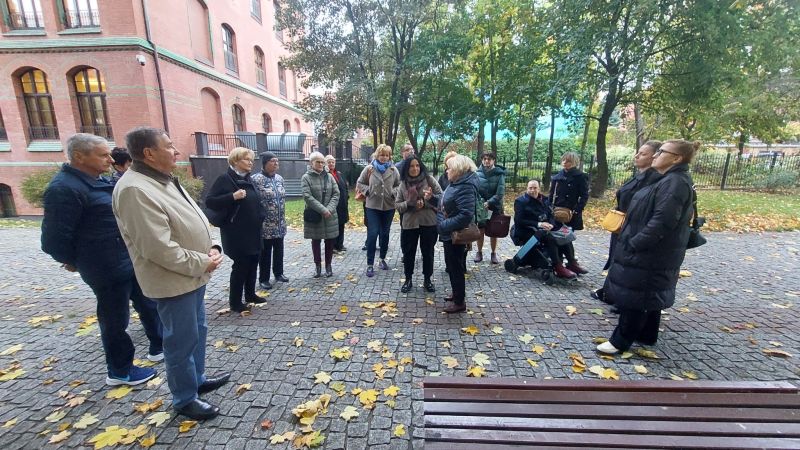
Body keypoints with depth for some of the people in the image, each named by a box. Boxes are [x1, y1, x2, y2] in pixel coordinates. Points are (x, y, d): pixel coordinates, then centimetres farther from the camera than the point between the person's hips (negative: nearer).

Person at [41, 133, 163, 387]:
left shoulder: (99, 181, 11)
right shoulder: (65, 188, -19)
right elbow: (54, 238, -17)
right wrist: (74, 262, 0)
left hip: (132, 261, 9)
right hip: (109, 269, -9)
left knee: (149, 305, 19)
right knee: (115, 320, 7)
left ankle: (159, 347, 37)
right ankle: (120, 371, 26)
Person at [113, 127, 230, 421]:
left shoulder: (165, 181, 10)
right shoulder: (135, 190, -23)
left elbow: (193, 222, 14)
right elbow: (159, 248, -26)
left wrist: (211, 249, -1)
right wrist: (201, 262, -17)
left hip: (193, 275, 10)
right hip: (173, 281, -10)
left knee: (197, 332, 22)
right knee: (182, 341, 6)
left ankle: (197, 379, 41)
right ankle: (185, 399, 26)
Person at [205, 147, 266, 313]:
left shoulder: (248, 179, 12)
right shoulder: (225, 179, -10)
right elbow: (209, 201, -16)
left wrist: (260, 218, 10)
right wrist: (233, 196, -26)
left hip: (253, 231, 7)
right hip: (236, 232, -7)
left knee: (253, 263, 13)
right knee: (241, 265, -1)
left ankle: (250, 294, 28)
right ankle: (235, 302, 12)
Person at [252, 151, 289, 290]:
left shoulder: (279, 178, 7)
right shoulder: (256, 179, -13)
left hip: (280, 224, 6)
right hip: (265, 225, -6)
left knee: (279, 250, 16)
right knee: (265, 252, 6)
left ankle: (278, 273, 32)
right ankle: (263, 279, 20)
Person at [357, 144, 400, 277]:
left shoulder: (393, 170, 1)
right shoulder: (369, 168, -2)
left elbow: (399, 185, 10)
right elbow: (360, 183, 7)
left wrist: (393, 192, -8)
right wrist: (368, 191, -8)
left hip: (389, 206, 2)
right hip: (373, 206, -2)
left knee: (385, 234, 13)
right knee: (372, 234, -6)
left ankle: (383, 259, 30)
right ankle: (370, 264, 3)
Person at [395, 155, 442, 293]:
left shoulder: (429, 179, -2)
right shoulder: (403, 184, 3)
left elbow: (441, 196, -3)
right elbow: (397, 204, 3)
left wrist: (432, 197, -24)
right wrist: (409, 203, -16)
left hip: (428, 222, -1)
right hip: (409, 223, 1)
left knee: (428, 252, 11)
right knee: (408, 252, 11)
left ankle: (427, 279, 29)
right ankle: (408, 279, 29)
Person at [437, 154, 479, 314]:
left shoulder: (466, 187, -24)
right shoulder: (456, 183, 8)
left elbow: (466, 215, -31)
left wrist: (444, 225, -25)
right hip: (449, 233, 10)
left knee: (456, 267, 2)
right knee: (451, 265, 21)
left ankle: (460, 302, 18)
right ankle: (456, 293, 39)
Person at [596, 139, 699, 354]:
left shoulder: (676, 182, -19)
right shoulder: (669, 180, 14)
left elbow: (662, 221, -27)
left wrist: (634, 244, -22)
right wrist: (633, 241, 16)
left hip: (650, 254, -10)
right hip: (652, 251, 10)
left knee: (634, 295, -2)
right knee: (648, 295, 19)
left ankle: (620, 341, 9)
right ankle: (646, 335, 33)